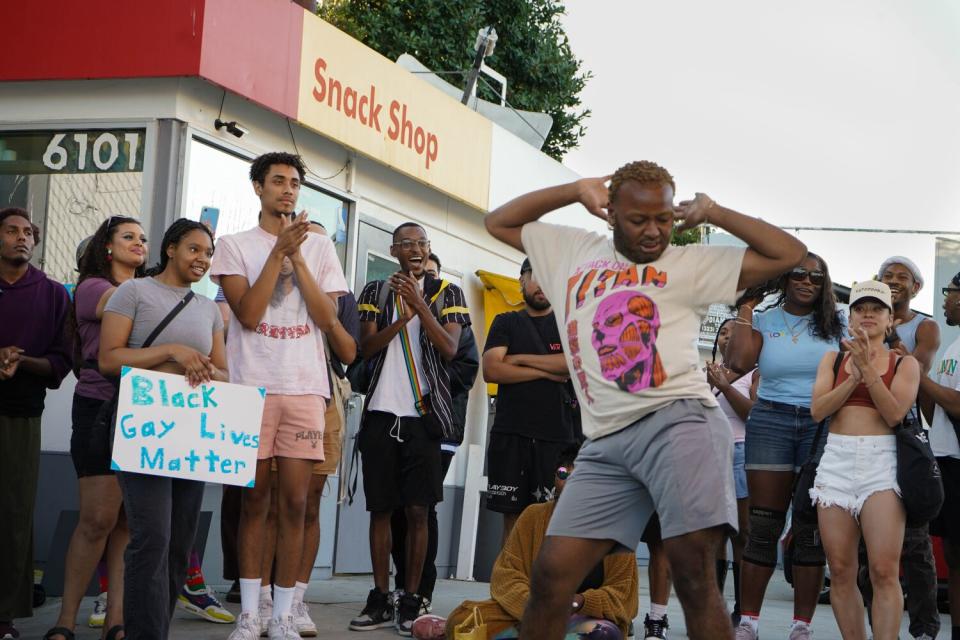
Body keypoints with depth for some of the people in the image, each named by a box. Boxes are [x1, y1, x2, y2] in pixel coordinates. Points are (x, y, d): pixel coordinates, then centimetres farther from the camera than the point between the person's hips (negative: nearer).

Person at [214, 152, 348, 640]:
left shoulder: (320, 248, 13)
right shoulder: (235, 246, 7)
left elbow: (327, 319, 2)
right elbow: (248, 313, -7)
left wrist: (297, 257, -4)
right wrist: (280, 251, -9)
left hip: (305, 389, 1)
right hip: (252, 386, -1)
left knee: (295, 502, -1)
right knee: (255, 499, 2)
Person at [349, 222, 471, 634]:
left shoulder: (446, 293, 6)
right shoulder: (376, 291, 10)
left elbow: (450, 349, -7)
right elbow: (366, 347, 0)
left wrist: (420, 303, -18)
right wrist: (402, 318, -16)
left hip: (423, 414, -2)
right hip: (381, 411, 2)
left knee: (417, 511, -3)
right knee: (380, 508, 4)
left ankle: (411, 601, 1)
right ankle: (380, 599, 8)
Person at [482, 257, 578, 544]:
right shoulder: (506, 323, 14)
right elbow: (491, 370, -1)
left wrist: (521, 359, -4)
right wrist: (547, 371, -4)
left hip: (557, 436, -1)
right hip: (510, 434, 1)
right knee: (512, 517, -1)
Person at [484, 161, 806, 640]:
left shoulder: (690, 263, 13)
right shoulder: (573, 253, 23)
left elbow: (789, 254, 9)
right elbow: (499, 222, 31)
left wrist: (711, 212, 11)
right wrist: (577, 191, 21)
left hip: (679, 420, -3)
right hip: (606, 442, 4)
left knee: (694, 573, -15)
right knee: (551, 575, -4)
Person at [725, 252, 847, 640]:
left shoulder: (836, 324, 8)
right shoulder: (764, 321, 6)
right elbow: (738, 362, -11)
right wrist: (745, 309, -4)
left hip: (822, 424, 0)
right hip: (771, 420, 0)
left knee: (812, 530, 0)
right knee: (763, 526, -2)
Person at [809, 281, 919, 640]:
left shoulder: (904, 364, 9)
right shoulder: (833, 359, 15)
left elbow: (895, 413, -5)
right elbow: (817, 409, 2)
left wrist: (868, 370, -11)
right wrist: (853, 378, -8)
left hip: (882, 462, -3)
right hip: (836, 460, 3)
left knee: (884, 571, -14)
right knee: (841, 572, 1)